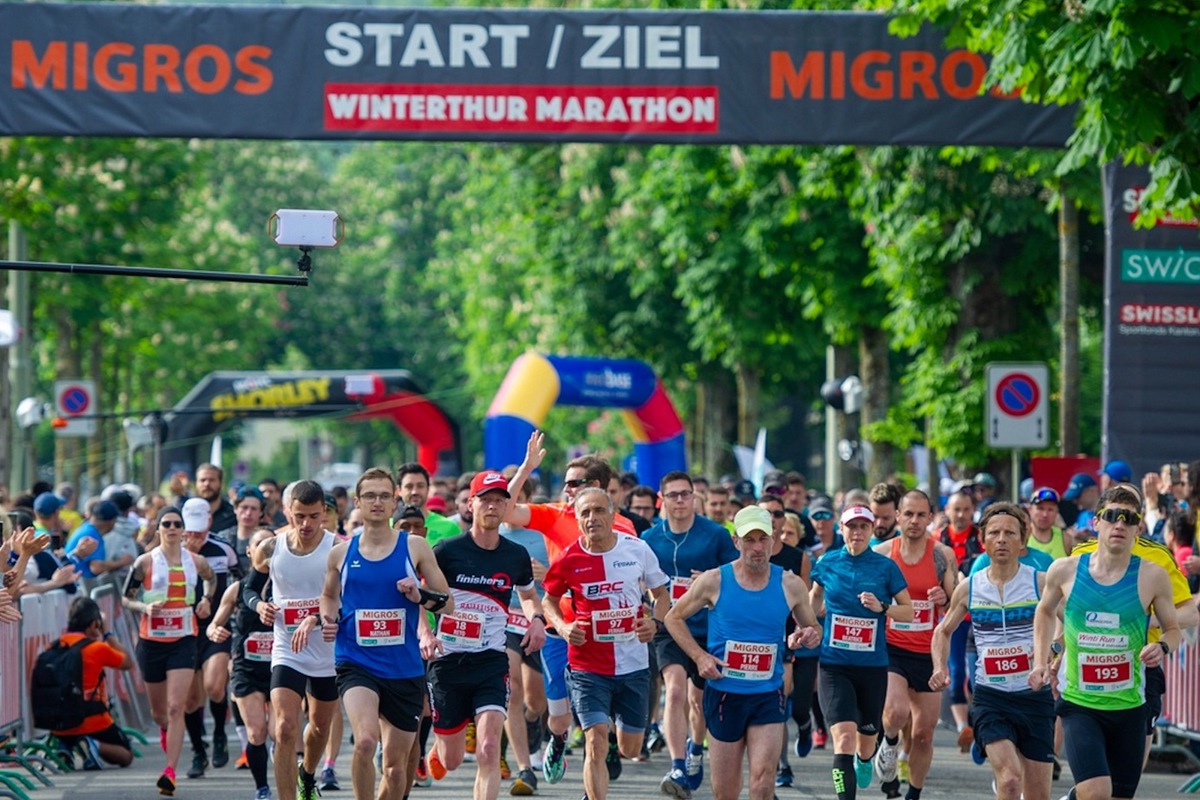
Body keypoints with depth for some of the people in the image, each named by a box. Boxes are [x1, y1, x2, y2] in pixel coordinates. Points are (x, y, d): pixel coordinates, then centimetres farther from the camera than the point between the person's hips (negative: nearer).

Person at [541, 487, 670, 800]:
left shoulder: (638, 549, -4)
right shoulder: (568, 560, -7)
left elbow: (661, 594, 10)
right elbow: (549, 601, 10)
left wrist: (655, 622, -10)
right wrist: (562, 627, -10)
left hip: (633, 665, 2)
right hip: (588, 666, -2)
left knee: (630, 748, 11)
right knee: (596, 742, -14)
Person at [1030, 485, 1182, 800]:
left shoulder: (1152, 576, -5)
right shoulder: (1065, 570, -2)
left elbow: (1172, 629, 8)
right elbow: (1045, 611, 19)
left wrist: (1162, 647, -15)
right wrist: (1041, 662, 10)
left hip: (1129, 707, 1)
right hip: (1079, 704, -1)